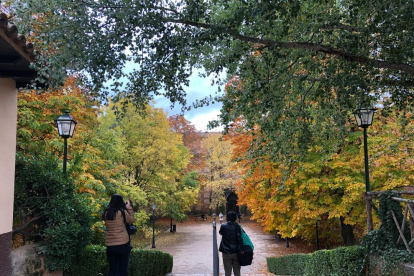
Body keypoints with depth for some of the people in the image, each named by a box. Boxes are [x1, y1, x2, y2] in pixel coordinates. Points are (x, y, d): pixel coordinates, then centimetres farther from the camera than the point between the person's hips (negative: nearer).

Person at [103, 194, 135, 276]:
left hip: (110, 245, 4)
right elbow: (132, 221, 2)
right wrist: (129, 208, 10)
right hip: (122, 244, -4)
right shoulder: (122, 212, -10)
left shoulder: (106, 213, 2)